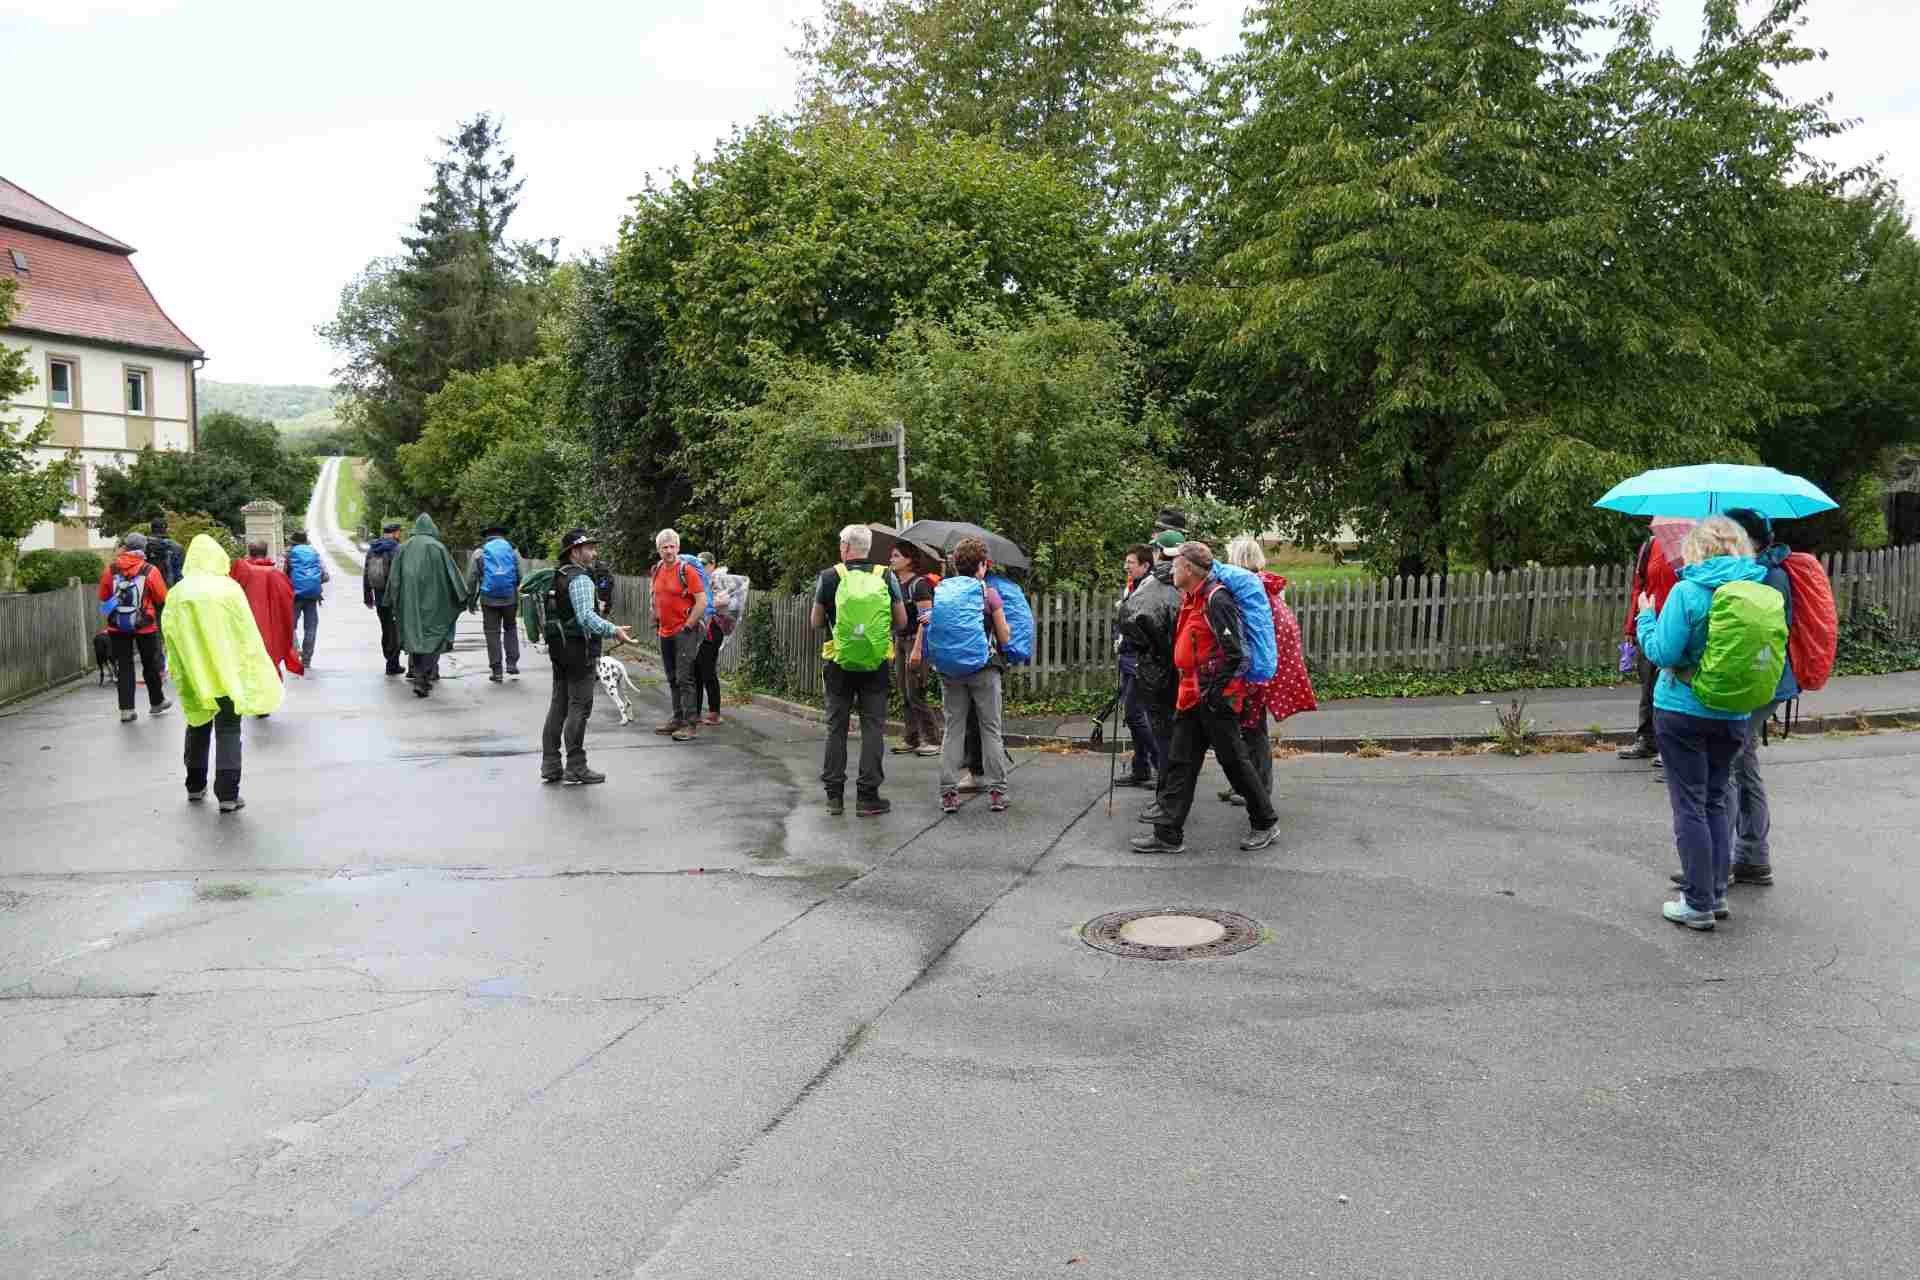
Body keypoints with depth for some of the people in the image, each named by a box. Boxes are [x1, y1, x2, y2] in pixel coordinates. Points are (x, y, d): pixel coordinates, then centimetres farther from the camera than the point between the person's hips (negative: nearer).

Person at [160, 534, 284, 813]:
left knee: (198, 728, 20)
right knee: (228, 732, 1)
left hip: (194, 675, 3)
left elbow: (170, 636, 1)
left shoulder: (177, 593, -1)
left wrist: (180, 674, 9)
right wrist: (255, 672, 0)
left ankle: (195, 787, 29)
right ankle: (228, 795, -5)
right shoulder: (229, 589, -8)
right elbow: (248, 635, -8)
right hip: (228, 672, -3)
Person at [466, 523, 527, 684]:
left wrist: (471, 600, 8)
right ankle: (512, 663, 9)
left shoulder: (479, 552, 4)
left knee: (493, 633, 4)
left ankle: (496, 671, 5)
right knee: (510, 628, 18)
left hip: (489, 599, -1)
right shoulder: (513, 550, 8)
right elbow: (522, 577, 4)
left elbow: (471, 579, 1)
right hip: (510, 598, 1)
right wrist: (519, 598, 12)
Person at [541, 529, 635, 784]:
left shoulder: (558, 576, 15)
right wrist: (614, 631, -35)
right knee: (579, 707, -6)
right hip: (577, 648, -10)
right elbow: (586, 616, -27)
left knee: (558, 705, 12)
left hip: (558, 646, 10)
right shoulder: (580, 579, -15)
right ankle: (575, 767, -5)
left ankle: (550, 765, 14)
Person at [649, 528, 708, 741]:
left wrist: (687, 627, -14)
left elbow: (702, 602, -16)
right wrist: (656, 622, 18)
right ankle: (678, 719, 23)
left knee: (684, 678, -10)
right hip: (665, 633, 8)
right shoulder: (657, 569, 9)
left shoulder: (687, 570, -13)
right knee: (672, 679, 14)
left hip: (684, 632, -8)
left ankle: (691, 723, -8)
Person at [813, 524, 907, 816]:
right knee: (873, 727, 5)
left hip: (840, 663, 0)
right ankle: (868, 796, 4)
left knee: (836, 727, 10)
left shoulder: (829, 577, -3)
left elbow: (816, 622, 4)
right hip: (876, 663, 0)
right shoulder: (886, 576, -2)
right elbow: (901, 622, 4)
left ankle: (834, 795, 13)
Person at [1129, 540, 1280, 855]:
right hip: (1191, 696, 9)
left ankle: (1266, 822, 19)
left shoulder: (1216, 599, -17)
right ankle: (1168, 834, 9)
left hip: (1215, 699, -9)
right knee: (1180, 763, 7)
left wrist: (1216, 693, -18)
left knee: (1234, 761, 3)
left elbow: (1235, 653, -20)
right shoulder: (1190, 599, 13)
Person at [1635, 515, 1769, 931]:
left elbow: (1663, 652, -16)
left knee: (1690, 806, 1)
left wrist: (1645, 618, 0)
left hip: (1683, 713, -5)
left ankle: (1699, 904, 4)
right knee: (1716, 802, 17)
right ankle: (1717, 893, 21)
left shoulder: (1688, 592, -15)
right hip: (1732, 716, 5)